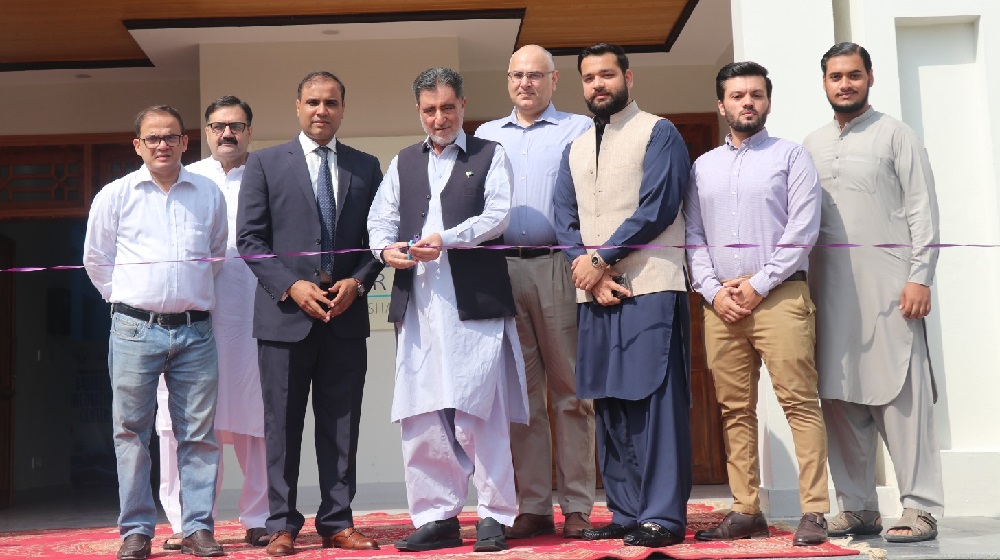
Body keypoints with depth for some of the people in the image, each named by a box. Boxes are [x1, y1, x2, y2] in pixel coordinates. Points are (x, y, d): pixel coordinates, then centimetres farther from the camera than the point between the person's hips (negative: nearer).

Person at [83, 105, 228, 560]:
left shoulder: (209, 195, 9)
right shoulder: (115, 195, 4)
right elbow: (96, 258, 12)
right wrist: (126, 298, 10)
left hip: (195, 330, 2)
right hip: (136, 329, -1)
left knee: (199, 434, 2)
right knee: (131, 433, 1)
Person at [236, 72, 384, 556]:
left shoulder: (366, 167, 11)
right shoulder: (265, 163, 5)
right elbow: (249, 239, -1)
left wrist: (357, 282, -7)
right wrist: (291, 286, -12)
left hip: (346, 316, 2)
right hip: (284, 315, -2)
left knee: (341, 426, 6)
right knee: (282, 426, 3)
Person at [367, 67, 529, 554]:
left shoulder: (489, 156, 10)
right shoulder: (403, 163, 22)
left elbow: (498, 215, -3)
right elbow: (380, 219, 15)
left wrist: (446, 239, -16)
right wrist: (387, 248, -7)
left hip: (475, 299, -4)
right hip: (417, 302, 4)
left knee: (480, 412, -5)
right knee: (419, 415, 3)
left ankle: (495, 515, 4)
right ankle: (436, 516, 11)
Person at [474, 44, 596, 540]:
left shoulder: (579, 130, 7)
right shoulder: (487, 135, 19)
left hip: (558, 268, -3)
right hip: (502, 270, 3)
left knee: (569, 388, -1)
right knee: (523, 392, 6)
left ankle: (577, 507, 5)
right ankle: (533, 507, 11)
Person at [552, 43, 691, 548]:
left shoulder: (658, 133, 2)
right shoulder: (575, 149, 20)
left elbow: (657, 208, -10)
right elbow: (565, 220, 12)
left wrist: (599, 259, -10)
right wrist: (588, 272, -5)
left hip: (649, 289, -6)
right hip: (594, 294, 6)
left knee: (654, 402, -8)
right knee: (609, 406, 7)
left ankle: (662, 516, -5)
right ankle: (626, 513, 14)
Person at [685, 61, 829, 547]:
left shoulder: (790, 156, 6)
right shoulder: (703, 167, 17)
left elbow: (803, 229, -4)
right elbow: (692, 236, 12)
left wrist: (758, 284, -10)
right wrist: (713, 290, -2)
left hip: (779, 294, -4)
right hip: (720, 301, 4)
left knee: (800, 403, -8)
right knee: (736, 410, 4)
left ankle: (814, 512, -6)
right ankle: (746, 512, 9)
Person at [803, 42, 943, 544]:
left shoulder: (895, 135, 5)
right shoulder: (812, 145, 16)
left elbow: (923, 209, -1)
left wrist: (920, 277, -11)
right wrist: (800, 285, 5)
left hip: (887, 285, -4)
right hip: (829, 289, 4)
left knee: (901, 396, -6)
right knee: (839, 398, 4)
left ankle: (920, 508, -1)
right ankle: (857, 507, 12)